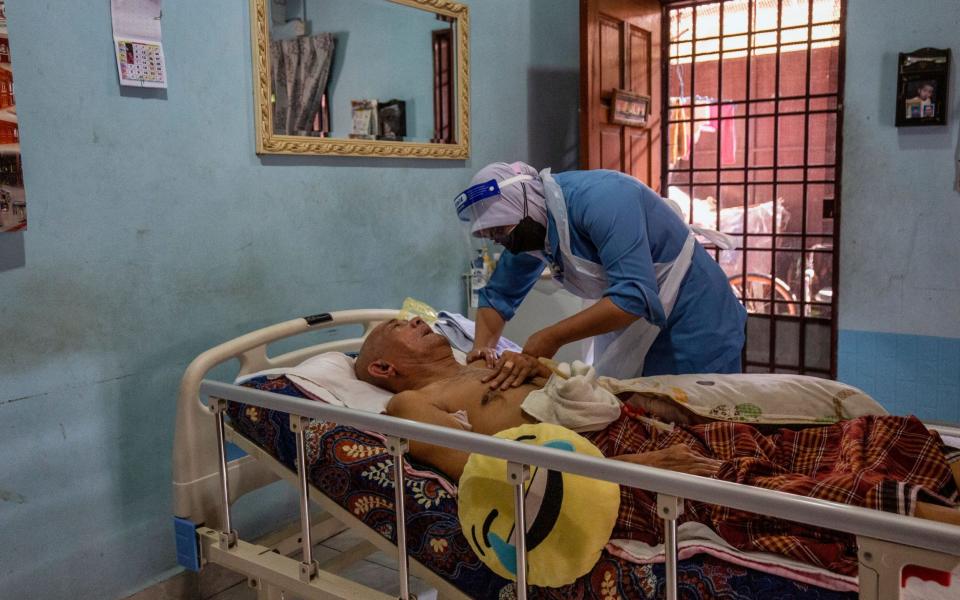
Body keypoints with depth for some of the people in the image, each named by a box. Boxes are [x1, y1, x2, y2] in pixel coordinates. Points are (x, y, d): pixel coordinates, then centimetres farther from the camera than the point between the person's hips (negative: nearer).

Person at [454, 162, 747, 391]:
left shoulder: (597, 197, -27)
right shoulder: (530, 231, -1)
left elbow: (635, 295, -35)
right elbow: (498, 294, 10)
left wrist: (552, 338, -33)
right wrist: (482, 347, -9)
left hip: (693, 325, -7)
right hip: (634, 331, 8)